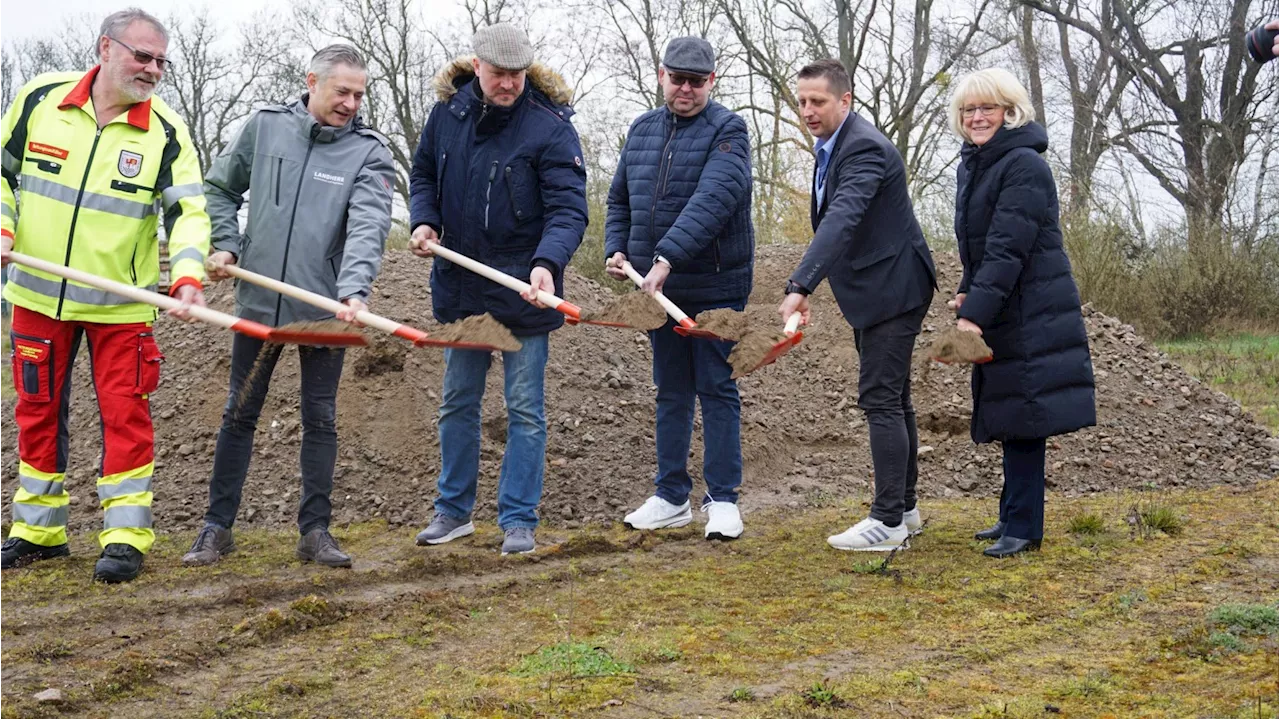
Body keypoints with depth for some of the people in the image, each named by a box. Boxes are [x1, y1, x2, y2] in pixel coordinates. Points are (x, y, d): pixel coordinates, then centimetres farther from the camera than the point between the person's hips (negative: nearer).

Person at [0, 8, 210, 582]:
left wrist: (188, 275, -28)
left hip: (120, 304, -2)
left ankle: (125, 535, 10)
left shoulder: (165, 131, -7)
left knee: (125, 414, -1)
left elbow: (188, 209, -12)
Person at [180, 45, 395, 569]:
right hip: (258, 299, 1)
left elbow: (368, 226, -20)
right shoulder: (264, 127, 1)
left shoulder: (369, 152, -6)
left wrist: (354, 290, -34)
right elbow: (220, 189, 13)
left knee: (321, 420, 6)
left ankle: (315, 531, 16)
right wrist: (226, 246, -1)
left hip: (324, 307, -1)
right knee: (239, 414, 9)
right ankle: (217, 527, 20)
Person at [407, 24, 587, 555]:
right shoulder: (448, 111, 0)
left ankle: (519, 520, 12)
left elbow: (568, 209, -20)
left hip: (522, 288, -5)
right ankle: (454, 510, 28)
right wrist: (423, 221, -3)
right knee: (457, 402, 15)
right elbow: (424, 174, 15)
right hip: (459, 283, 5)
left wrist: (547, 262, -37)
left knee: (525, 409, 3)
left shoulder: (549, 126, -15)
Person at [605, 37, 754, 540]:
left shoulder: (727, 130, -9)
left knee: (716, 390, 0)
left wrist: (667, 257, -32)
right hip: (658, 286, 6)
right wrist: (616, 250, 1)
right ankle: (671, 498, 21)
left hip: (715, 286, -5)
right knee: (671, 392, 12)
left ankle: (723, 499, 8)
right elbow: (620, 200, 18)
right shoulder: (642, 130, 11)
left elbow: (712, 201, -24)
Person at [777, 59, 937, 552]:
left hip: (893, 288, -11)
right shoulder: (832, 146, 10)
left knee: (881, 400, -11)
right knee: (891, 399, 16)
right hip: (875, 290, 11)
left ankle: (888, 521, -7)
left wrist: (801, 287, -46)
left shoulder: (865, 148, -22)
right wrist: (807, 285, 17)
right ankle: (904, 508, 26)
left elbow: (840, 221, -36)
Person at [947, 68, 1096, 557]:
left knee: (1022, 416, -7)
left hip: (1030, 311, -9)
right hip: (1000, 311, 9)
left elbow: (1007, 248, -23)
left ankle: (1023, 527, -1)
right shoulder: (971, 165, 14)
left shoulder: (1024, 166, -15)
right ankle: (1014, 517, 22)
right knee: (1010, 415, 13)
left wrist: (975, 314, -28)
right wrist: (967, 293, 7)